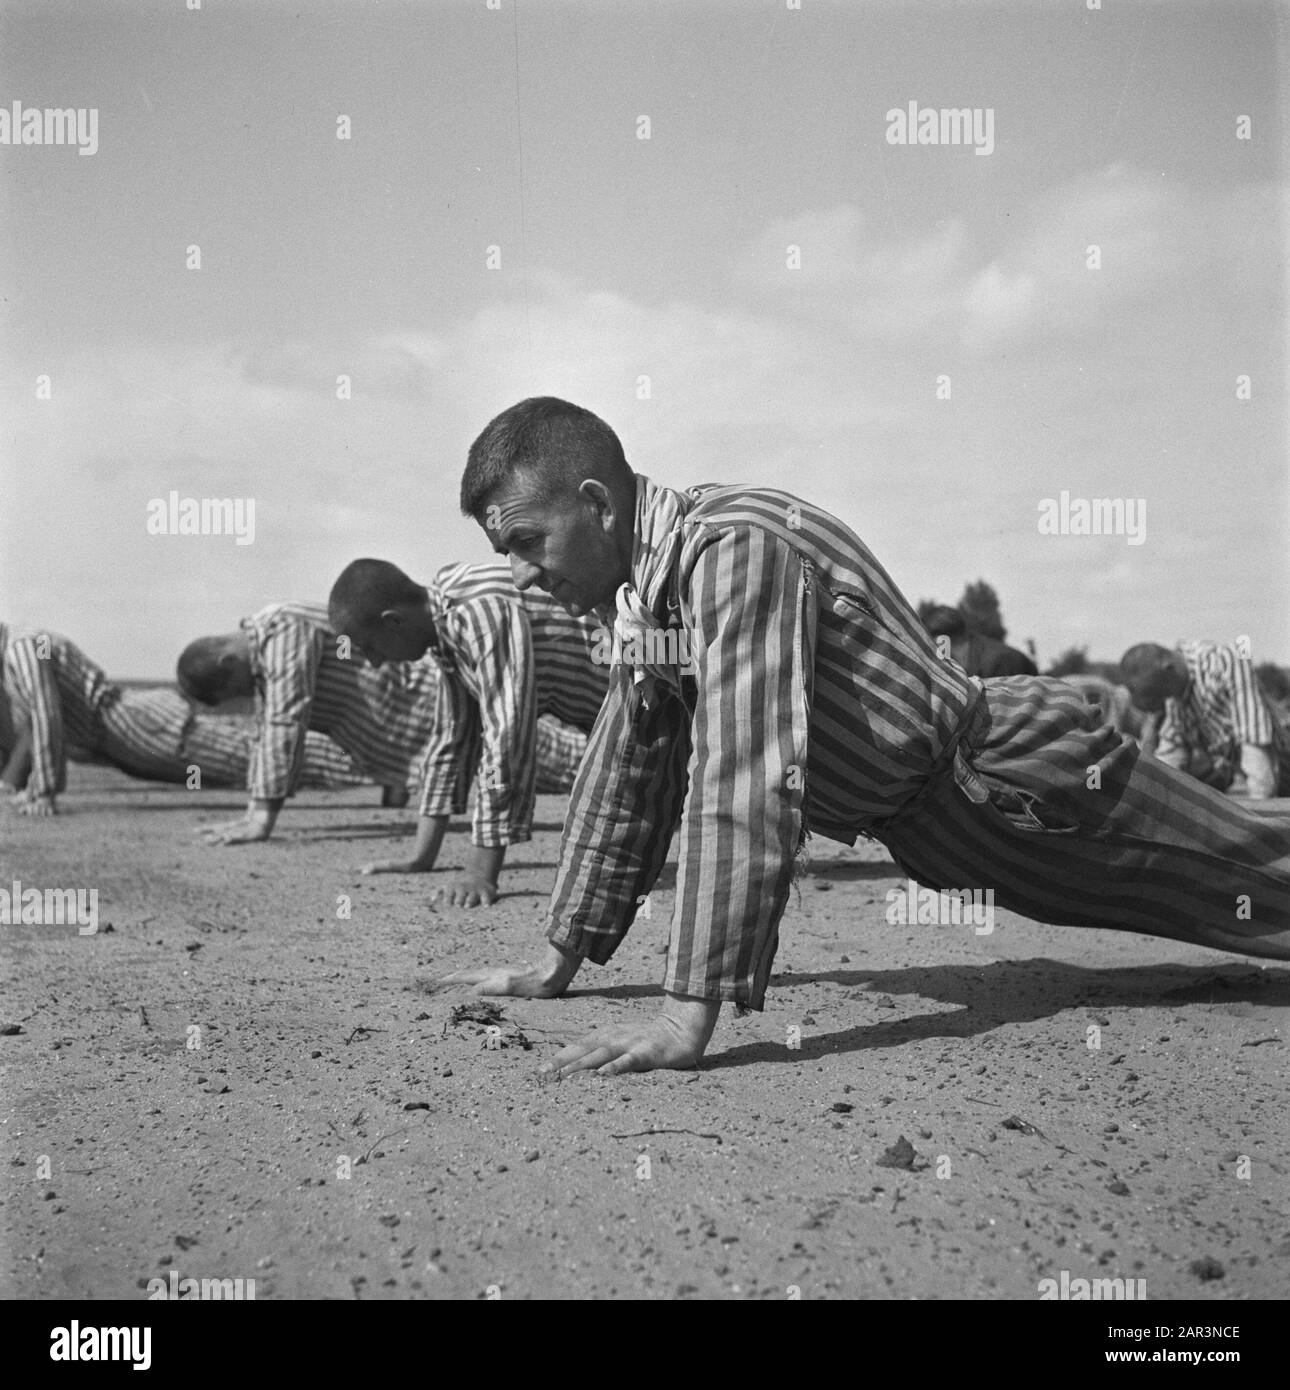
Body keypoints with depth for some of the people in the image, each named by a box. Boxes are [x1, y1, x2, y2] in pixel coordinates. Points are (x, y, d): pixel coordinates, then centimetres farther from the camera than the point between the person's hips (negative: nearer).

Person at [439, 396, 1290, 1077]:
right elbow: (626, 770, 9)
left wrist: (689, 1018, -38)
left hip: (1016, 770, -8)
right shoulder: (647, 585, 1)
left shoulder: (734, 549, -29)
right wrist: (559, 963, 10)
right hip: (931, 825, 8)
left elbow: (748, 782, -37)